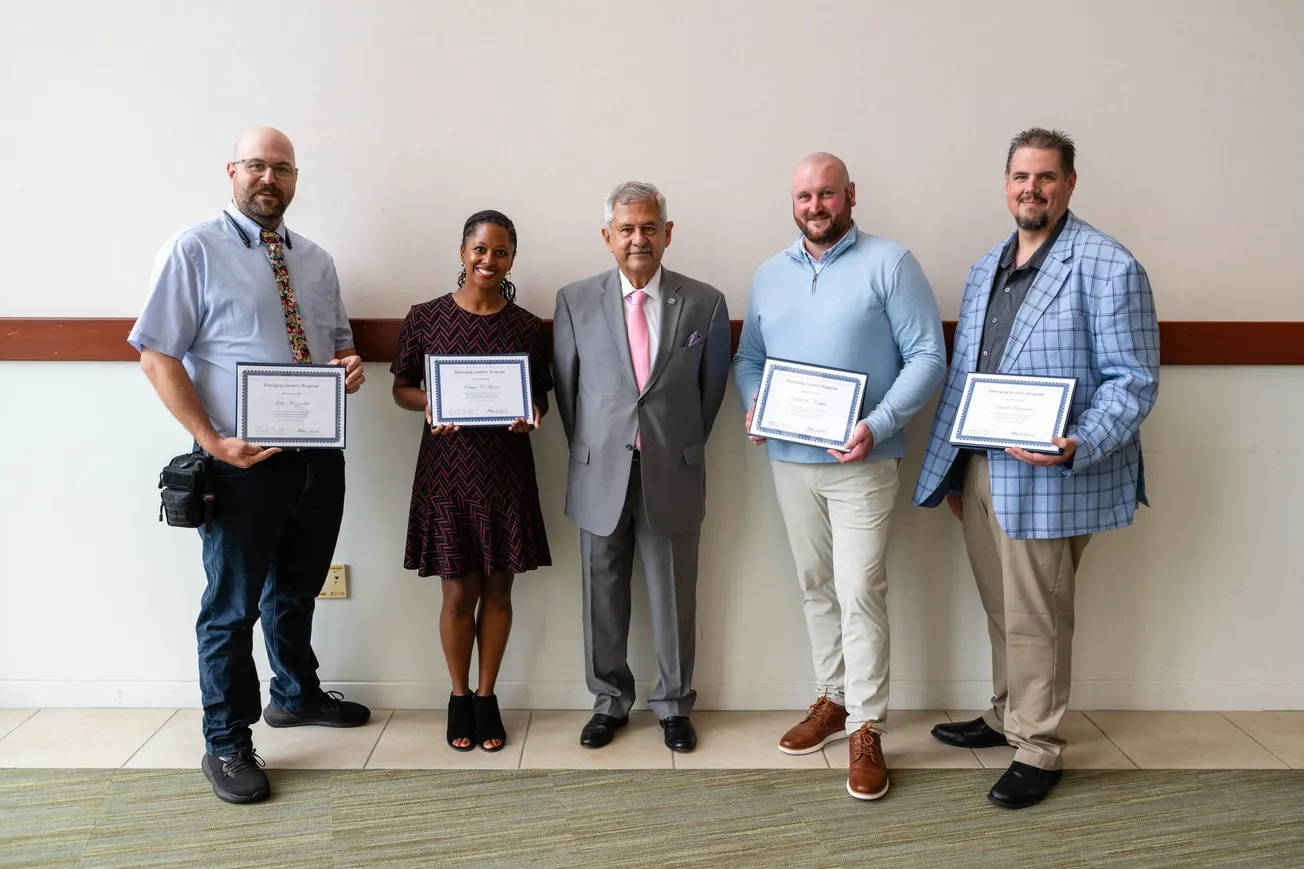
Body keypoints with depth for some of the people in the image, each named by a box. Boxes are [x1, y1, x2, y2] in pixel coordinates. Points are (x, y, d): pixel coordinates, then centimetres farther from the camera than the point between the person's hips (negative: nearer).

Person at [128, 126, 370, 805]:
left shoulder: (315, 260, 11)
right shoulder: (194, 250, -7)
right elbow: (157, 356, -11)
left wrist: (349, 365, -4)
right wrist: (211, 441, -20)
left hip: (320, 453, 6)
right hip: (243, 461, -6)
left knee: (297, 590, 22)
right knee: (233, 605, 5)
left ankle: (295, 695, 43)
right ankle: (227, 744, 21)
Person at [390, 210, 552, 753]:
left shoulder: (527, 327, 1)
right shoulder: (425, 318, -2)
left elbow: (541, 394, 9)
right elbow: (401, 386, 6)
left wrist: (532, 414, -13)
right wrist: (426, 403, -15)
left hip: (508, 473, 1)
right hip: (447, 471, -1)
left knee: (498, 588, 10)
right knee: (458, 592, 7)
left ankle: (487, 696, 27)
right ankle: (459, 695, 27)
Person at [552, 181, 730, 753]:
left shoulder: (704, 304, -1)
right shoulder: (575, 301, 1)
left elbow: (712, 386, 8)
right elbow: (566, 386, 7)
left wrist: (684, 449, 10)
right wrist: (588, 453, 7)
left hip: (672, 476, -1)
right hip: (600, 475, 1)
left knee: (674, 598, 9)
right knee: (602, 596, 11)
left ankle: (673, 705, 27)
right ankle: (609, 701, 29)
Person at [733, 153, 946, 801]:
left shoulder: (890, 263, -5)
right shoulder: (770, 274, 12)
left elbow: (927, 357, -9)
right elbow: (747, 358, 16)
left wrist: (878, 425, -21)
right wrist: (752, 404, -5)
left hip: (861, 462, -5)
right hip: (789, 458, 5)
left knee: (860, 592, -5)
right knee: (815, 587, 14)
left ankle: (865, 730, 6)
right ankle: (833, 699, 29)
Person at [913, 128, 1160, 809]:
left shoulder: (1110, 268, -9)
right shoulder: (985, 269, 14)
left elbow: (1134, 381, -12)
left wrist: (1079, 446, -27)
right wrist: (949, 469, 17)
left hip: (1046, 479, -7)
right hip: (978, 471, 7)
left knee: (1035, 618, 3)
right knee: (1001, 611, 19)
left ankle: (1038, 748, 19)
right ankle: (1007, 715, 36)